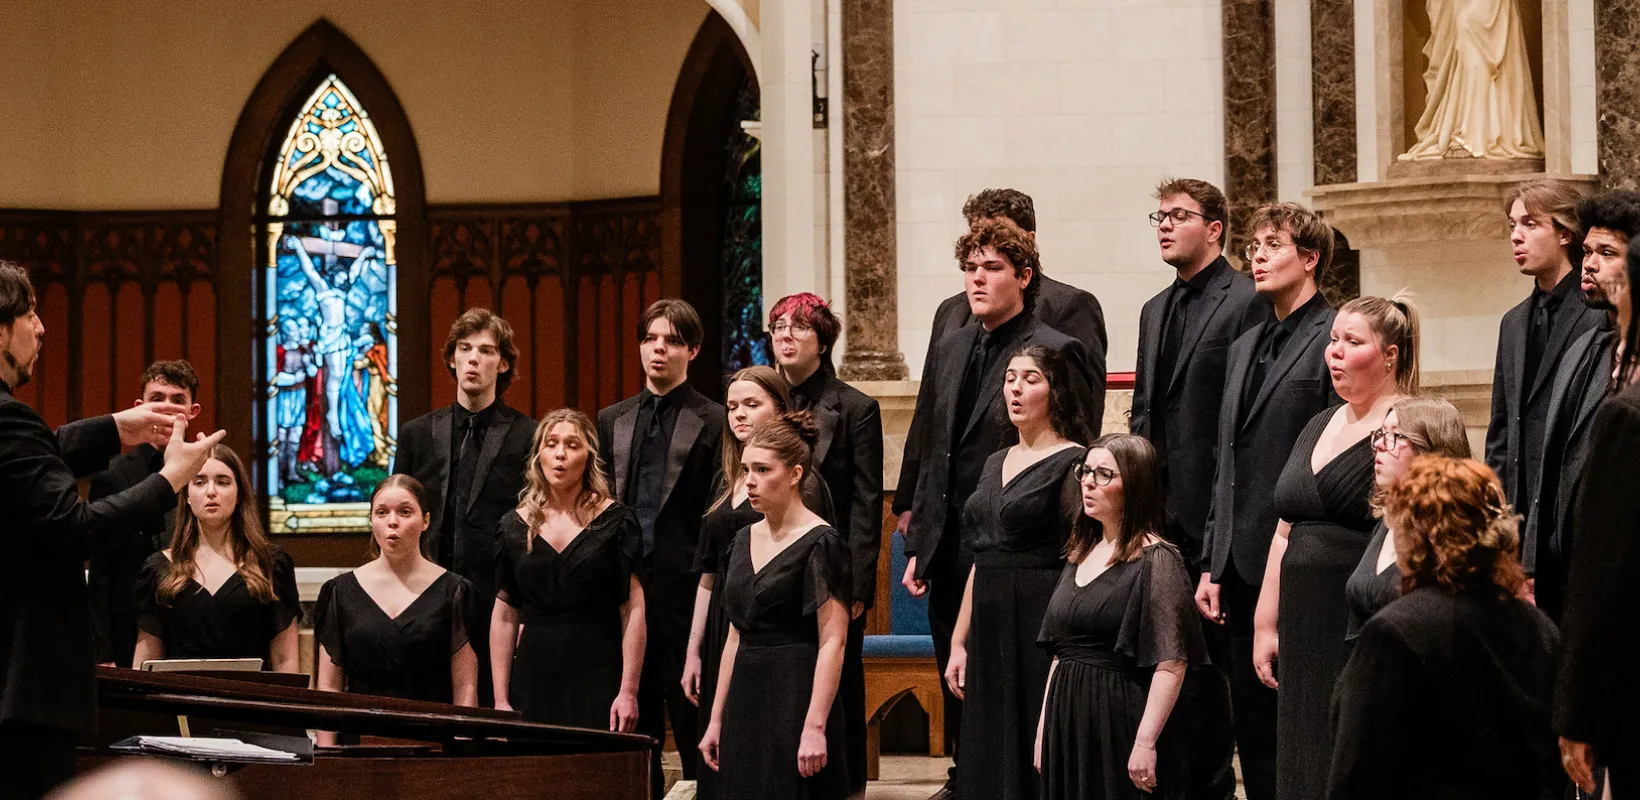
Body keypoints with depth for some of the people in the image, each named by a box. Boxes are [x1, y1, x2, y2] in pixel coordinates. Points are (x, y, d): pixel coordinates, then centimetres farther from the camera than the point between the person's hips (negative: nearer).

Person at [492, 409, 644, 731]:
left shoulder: (615, 521, 0)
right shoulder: (515, 526, 8)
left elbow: (633, 610, -5)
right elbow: (504, 616, 8)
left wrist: (629, 692, -12)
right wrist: (500, 700, 4)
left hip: (598, 680, -3)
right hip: (533, 678, 3)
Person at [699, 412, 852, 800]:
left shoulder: (820, 544, -9)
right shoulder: (744, 540, 12)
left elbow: (832, 643, -14)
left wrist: (815, 727, -21)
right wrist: (716, 720, 14)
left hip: (796, 698, -7)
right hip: (745, 702, 7)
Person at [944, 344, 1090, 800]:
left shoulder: (1073, 464, -6)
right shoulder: (997, 464, 16)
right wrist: (958, 642, 15)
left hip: (1041, 626, -7)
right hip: (990, 626, 8)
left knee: (1037, 760, -5)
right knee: (988, 762, 9)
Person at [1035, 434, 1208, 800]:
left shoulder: (1156, 560, -10)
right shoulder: (1081, 555, 13)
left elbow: (1171, 663, -16)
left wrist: (1145, 743, -22)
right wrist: (1043, 729, 13)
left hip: (1121, 717, -7)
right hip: (1067, 723, 7)